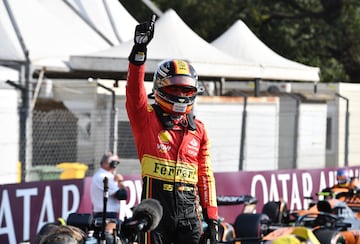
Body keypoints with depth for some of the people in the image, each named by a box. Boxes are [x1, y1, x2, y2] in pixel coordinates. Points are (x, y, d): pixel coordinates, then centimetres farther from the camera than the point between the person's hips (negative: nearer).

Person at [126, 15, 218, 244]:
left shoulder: (198, 129, 14)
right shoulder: (146, 118, 4)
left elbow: (206, 175, 15)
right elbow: (135, 90, -15)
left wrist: (212, 217, 10)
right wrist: (140, 50, -27)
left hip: (188, 206, 4)